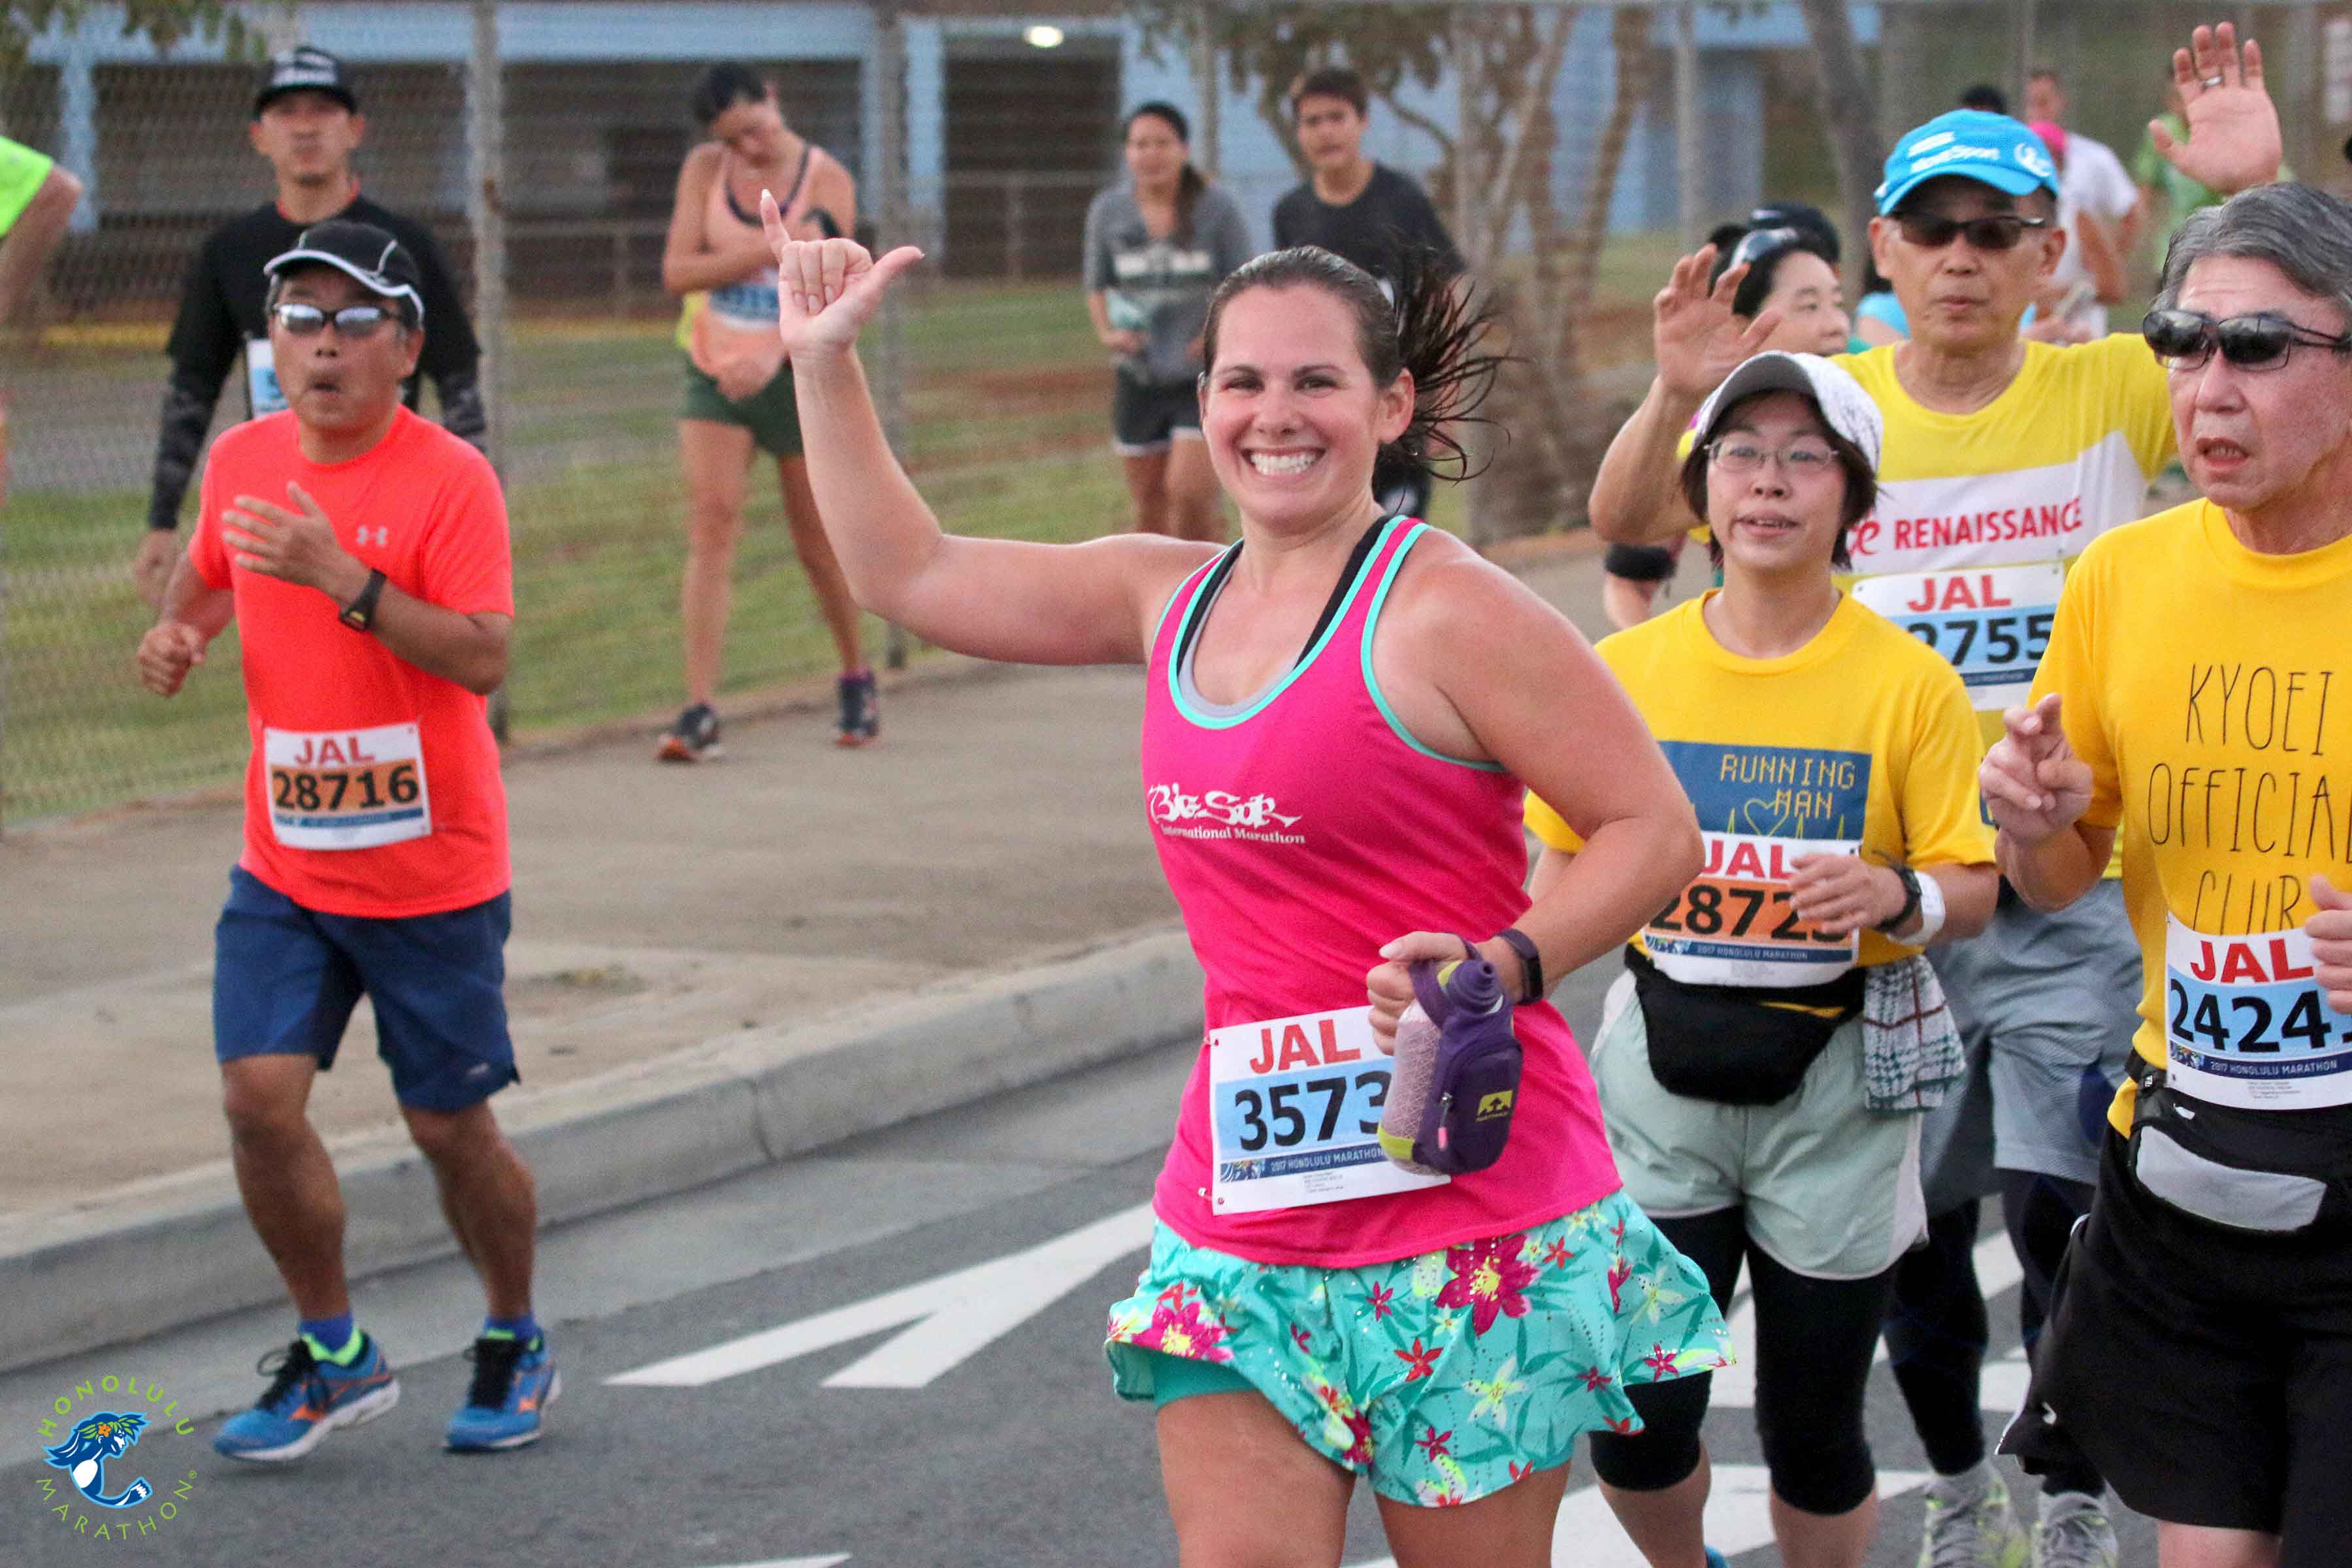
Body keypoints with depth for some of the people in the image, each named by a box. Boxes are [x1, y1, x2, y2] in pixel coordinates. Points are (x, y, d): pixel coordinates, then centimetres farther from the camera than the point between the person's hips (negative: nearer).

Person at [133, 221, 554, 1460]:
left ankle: (515, 1346, 31)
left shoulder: (450, 480, -14)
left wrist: (344, 577, -33)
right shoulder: (242, 460, 3)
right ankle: (335, 1356, 11)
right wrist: (179, 628, 1)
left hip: (432, 877, -4)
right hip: (283, 867, 4)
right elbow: (209, 565, 23)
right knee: (258, 1097, -8)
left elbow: (484, 660, -24)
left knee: (451, 1127, 6)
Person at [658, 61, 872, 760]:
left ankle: (858, 681, 31)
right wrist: (768, 250, -20)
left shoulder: (827, 179, -9)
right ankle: (700, 712, -18)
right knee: (710, 523, -13)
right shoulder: (705, 170, -1)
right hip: (715, 374, 2)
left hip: (799, 377, -2)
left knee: (817, 543, 7)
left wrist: (775, 356, -35)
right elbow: (676, 271, -9)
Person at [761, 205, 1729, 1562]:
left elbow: (1656, 828, -9)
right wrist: (826, 359, 18)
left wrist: (1505, 966, -23)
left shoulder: (1444, 610, -10)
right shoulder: (1170, 597, 11)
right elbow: (910, 573, 19)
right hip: (1245, 1203, 6)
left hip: (1468, 1197, -6)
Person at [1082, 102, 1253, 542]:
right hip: (1140, 380, 3)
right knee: (1149, 510, 8)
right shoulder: (1108, 212, 1)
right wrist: (1107, 333, -7)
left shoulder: (1218, 209, -6)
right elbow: (1097, 286, 12)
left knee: (1188, 493, -19)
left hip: (1203, 378, -3)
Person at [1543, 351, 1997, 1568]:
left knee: (1812, 1438, 5)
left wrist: (1900, 896, -24)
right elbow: (1564, 867, 9)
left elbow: (1974, 894, -3)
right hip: (1660, 1068, 2)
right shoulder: (1624, 671, 0)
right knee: (1636, 1427, 0)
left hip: (1833, 1080, -1)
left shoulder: (1910, 685, -6)